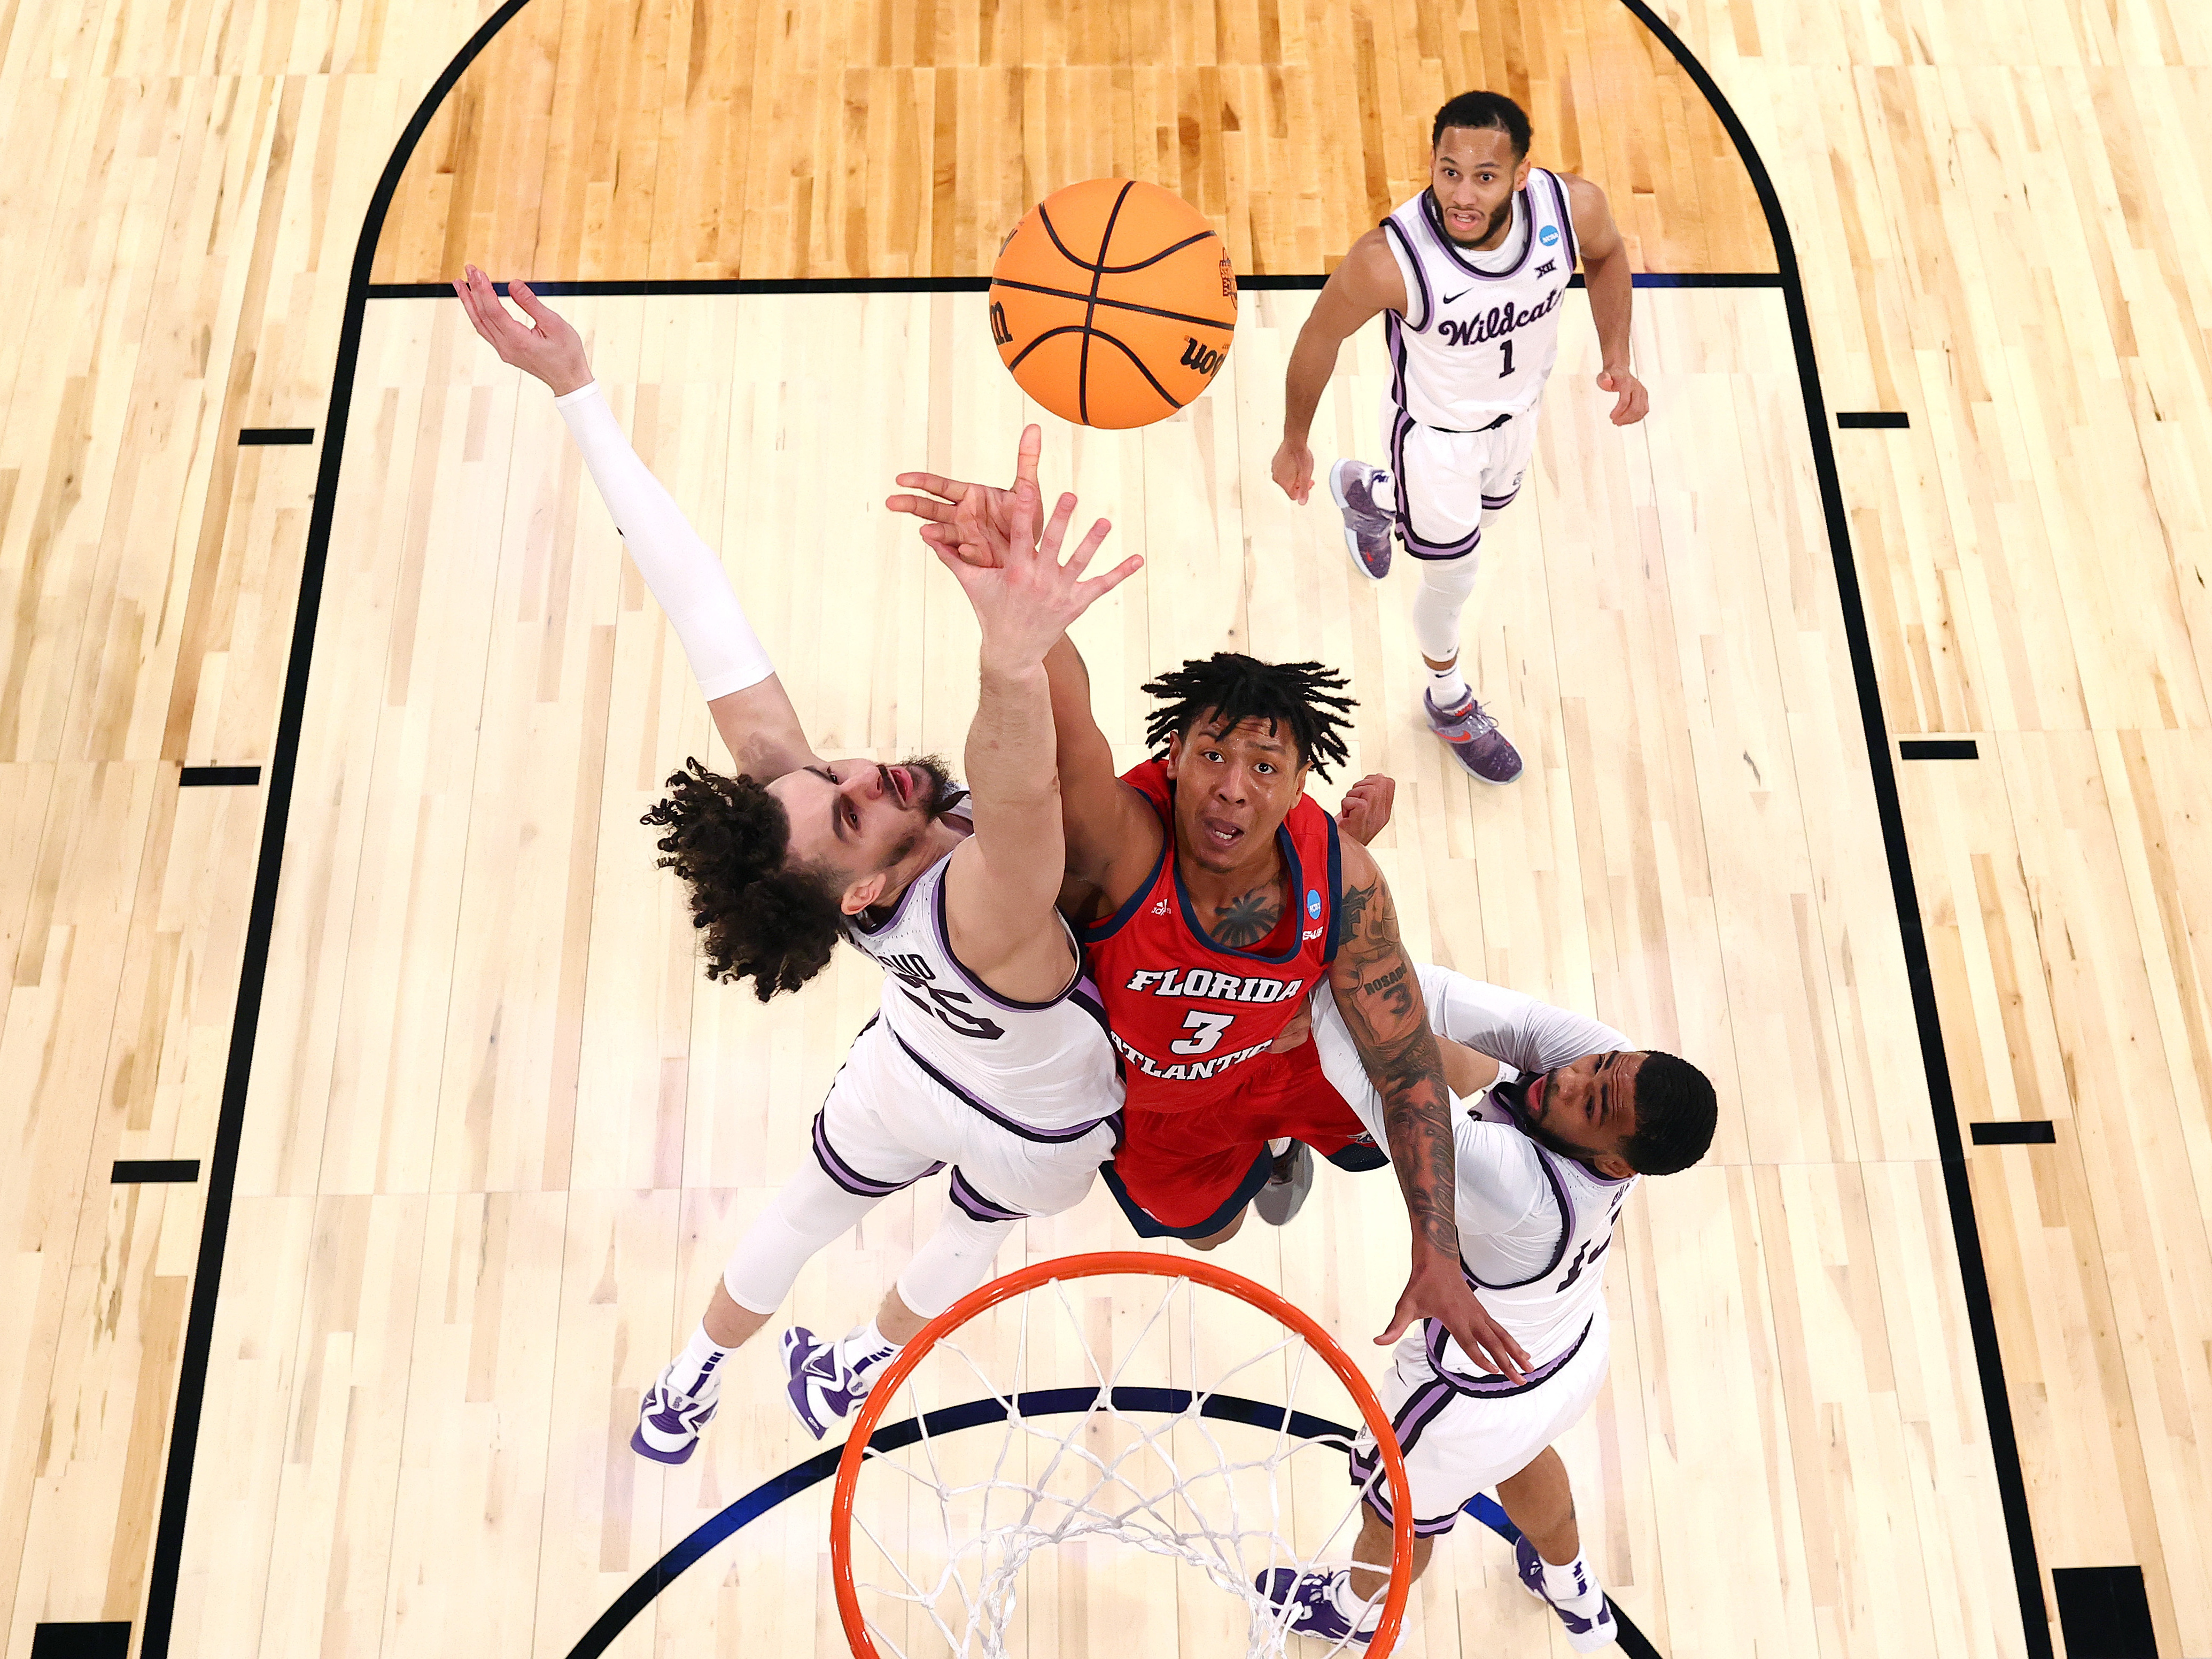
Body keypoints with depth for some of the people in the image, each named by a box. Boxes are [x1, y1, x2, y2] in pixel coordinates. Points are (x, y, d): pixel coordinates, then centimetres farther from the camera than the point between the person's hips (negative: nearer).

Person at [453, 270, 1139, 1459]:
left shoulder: (791, 803, -39)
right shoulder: (978, 915, -52)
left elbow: (709, 626, -42)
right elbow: (1016, 801, -75)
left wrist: (576, 391, -41)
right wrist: (1015, 659, -96)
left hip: (912, 1069, 3)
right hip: (1039, 1123, -2)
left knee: (804, 1214, 33)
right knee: (974, 1234, 34)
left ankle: (688, 1386, 60)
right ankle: (852, 1376, 65)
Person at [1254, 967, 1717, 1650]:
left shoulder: (1524, 1190, -48)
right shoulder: (1618, 1074, -30)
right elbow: (1509, 1016, -33)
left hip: (1478, 1400, -6)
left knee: (1399, 1510, 28)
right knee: (1521, 1456, 40)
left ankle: (1358, 1610, 63)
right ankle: (1576, 1594, 69)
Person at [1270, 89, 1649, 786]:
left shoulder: (1574, 206, -29)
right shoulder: (1388, 261, -40)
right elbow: (1320, 338, -20)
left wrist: (1617, 356, -14)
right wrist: (1294, 444, -7)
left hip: (1518, 409, 5)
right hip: (1435, 431, -4)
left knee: (1481, 518, 33)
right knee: (1453, 580, 13)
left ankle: (1367, 492, 66)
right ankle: (1449, 700, 47)